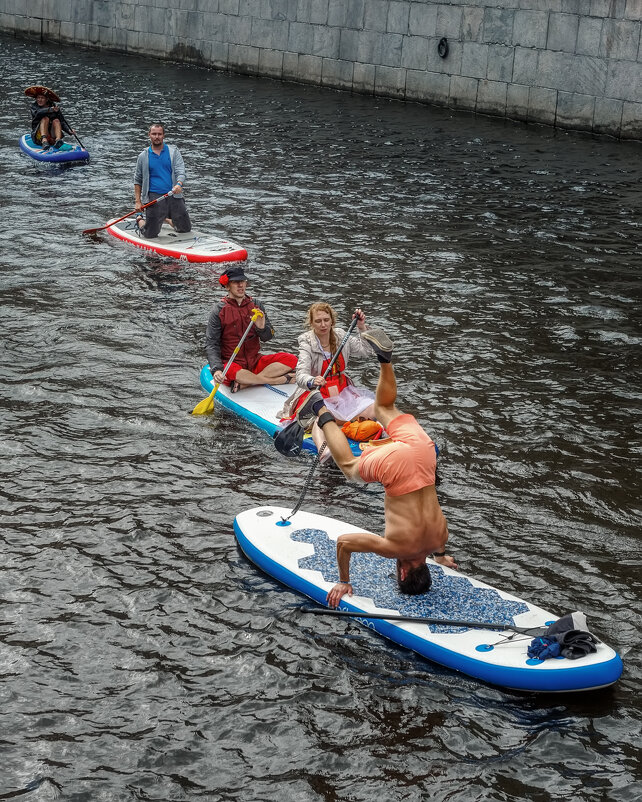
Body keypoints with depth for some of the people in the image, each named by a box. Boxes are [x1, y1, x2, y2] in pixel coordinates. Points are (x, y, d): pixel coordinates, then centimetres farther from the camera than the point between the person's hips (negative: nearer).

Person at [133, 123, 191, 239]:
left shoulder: (173, 152, 6)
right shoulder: (143, 156, 6)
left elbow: (180, 171, -5)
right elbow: (137, 180, 12)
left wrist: (179, 184, -28)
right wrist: (138, 201, 4)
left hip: (174, 196, 1)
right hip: (154, 197, -1)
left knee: (185, 229, 8)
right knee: (150, 235, -3)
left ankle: (169, 219, 38)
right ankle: (140, 220, 29)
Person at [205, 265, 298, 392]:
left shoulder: (256, 304, 7)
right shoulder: (219, 309, -4)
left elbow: (267, 337, 5)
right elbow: (211, 344, -9)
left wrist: (261, 328, -20)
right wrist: (216, 369, -26)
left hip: (255, 362, 4)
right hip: (231, 363, -4)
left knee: (291, 360, -15)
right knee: (232, 372, -40)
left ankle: (245, 383, -26)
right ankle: (283, 379, -25)